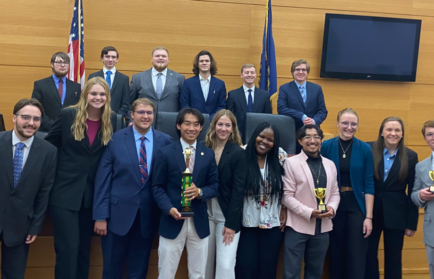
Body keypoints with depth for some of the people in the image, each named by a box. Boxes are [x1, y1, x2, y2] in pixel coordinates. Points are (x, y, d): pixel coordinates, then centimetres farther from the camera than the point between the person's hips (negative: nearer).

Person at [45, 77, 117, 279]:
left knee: (84, 247, 15)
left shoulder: (111, 119, 0)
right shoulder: (68, 115, -8)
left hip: (91, 194, 3)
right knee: (68, 247, -4)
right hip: (65, 192, -3)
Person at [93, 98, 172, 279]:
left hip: (148, 216, 1)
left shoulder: (165, 141, 0)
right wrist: (100, 216, -8)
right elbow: (102, 180, -5)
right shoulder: (115, 139, -4)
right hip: (118, 213, -1)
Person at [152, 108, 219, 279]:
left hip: (199, 223, 2)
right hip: (172, 222, -2)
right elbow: (157, 187, -2)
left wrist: (200, 192, -16)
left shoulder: (209, 154, 6)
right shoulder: (165, 153, -1)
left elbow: (215, 186, 6)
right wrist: (169, 208, -18)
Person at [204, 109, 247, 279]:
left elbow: (238, 190, -8)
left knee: (225, 265, -5)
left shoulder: (238, 153, -6)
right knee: (205, 263, 9)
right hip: (206, 214, 3)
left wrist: (231, 223, -11)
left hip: (227, 216, -3)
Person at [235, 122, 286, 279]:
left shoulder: (280, 157, -3)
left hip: (273, 223, 2)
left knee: (268, 266, 10)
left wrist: (285, 210, 2)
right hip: (247, 222, -1)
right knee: (245, 266, 1)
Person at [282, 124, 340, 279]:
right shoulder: (291, 162, -6)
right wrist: (309, 212, -18)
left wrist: (332, 207, -10)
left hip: (322, 227, 5)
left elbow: (335, 193, 12)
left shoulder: (330, 164, 9)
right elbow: (287, 196, -10)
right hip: (298, 227, -4)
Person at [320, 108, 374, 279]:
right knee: (336, 254, 11)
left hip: (356, 205, 0)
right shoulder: (326, 146, -3)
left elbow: (369, 184, -3)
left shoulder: (365, 149, -3)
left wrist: (368, 216, -7)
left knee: (357, 257, 1)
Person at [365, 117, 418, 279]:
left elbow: (412, 192, 1)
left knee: (394, 259, 10)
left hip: (396, 215, 0)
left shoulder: (410, 156, 0)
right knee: (368, 257, 9)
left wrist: (412, 223, -1)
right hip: (371, 212, 0)